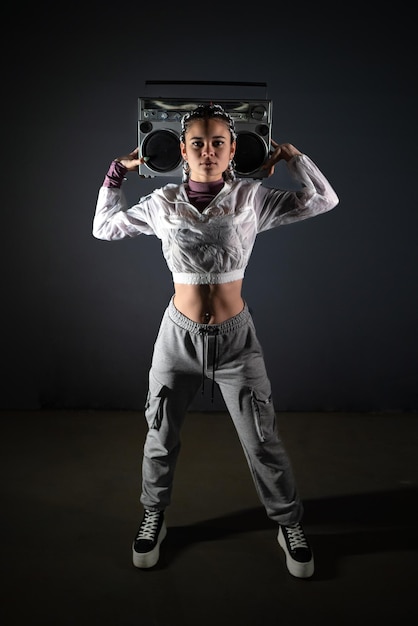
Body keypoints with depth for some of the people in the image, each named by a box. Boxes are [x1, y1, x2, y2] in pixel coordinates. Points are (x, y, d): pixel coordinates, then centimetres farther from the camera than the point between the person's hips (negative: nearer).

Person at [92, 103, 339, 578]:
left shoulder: (252, 198, -6)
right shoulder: (162, 203, -3)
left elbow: (324, 200, -4)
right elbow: (103, 228, 10)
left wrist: (290, 156, -6)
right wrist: (117, 173, 4)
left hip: (236, 337, -1)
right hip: (179, 336, 1)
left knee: (264, 442, 9)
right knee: (160, 437, 16)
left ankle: (289, 524, 33)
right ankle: (154, 516, 42)